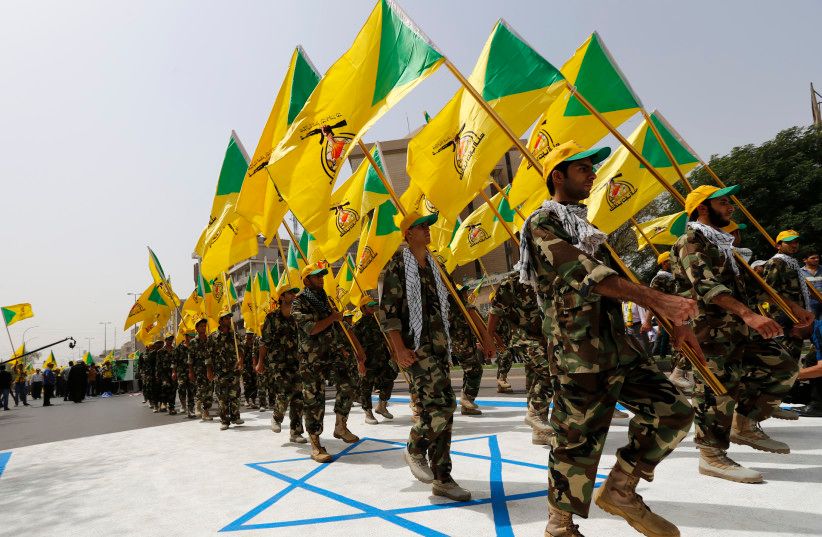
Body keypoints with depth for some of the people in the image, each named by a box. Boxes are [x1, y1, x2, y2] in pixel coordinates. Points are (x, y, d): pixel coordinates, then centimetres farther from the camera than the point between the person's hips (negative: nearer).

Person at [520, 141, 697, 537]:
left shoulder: (586, 226, 22)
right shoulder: (543, 222, -7)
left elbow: (618, 276, 20)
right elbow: (586, 274, -21)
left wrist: (674, 320, 12)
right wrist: (660, 300, -27)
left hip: (618, 342, 9)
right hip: (579, 350, -9)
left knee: (673, 411, 8)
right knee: (578, 439, 0)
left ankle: (620, 489, 20)